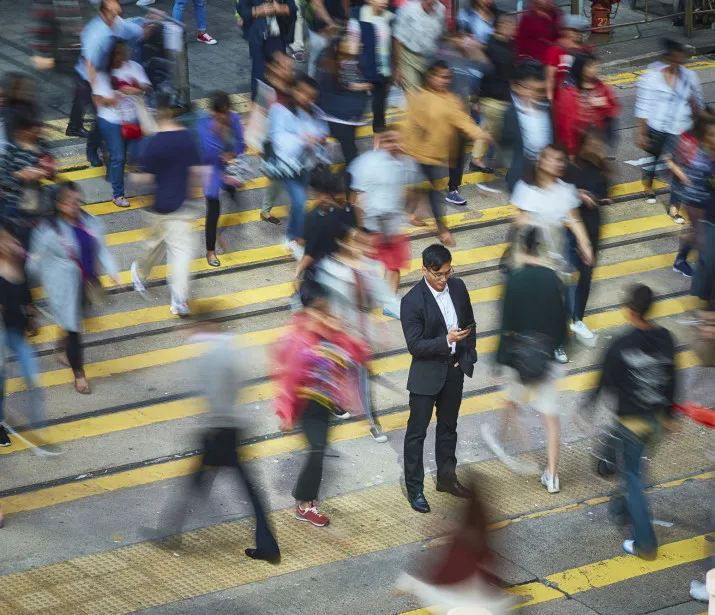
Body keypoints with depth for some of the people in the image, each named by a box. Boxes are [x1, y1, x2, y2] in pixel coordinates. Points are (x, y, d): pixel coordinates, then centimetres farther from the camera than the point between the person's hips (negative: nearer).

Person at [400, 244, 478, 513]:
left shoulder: (458, 287, -3)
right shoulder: (412, 301, -21)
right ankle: (414, 488, 12)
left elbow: (470, 323, 10)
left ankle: (446, 477, 35)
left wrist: (468, 356, 3)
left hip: (454, 369, 6)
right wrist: (446, 340, -31)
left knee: (448, 426, 20)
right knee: (417, 431, 3)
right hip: (427, 372, -6)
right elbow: (414, 345, -20)